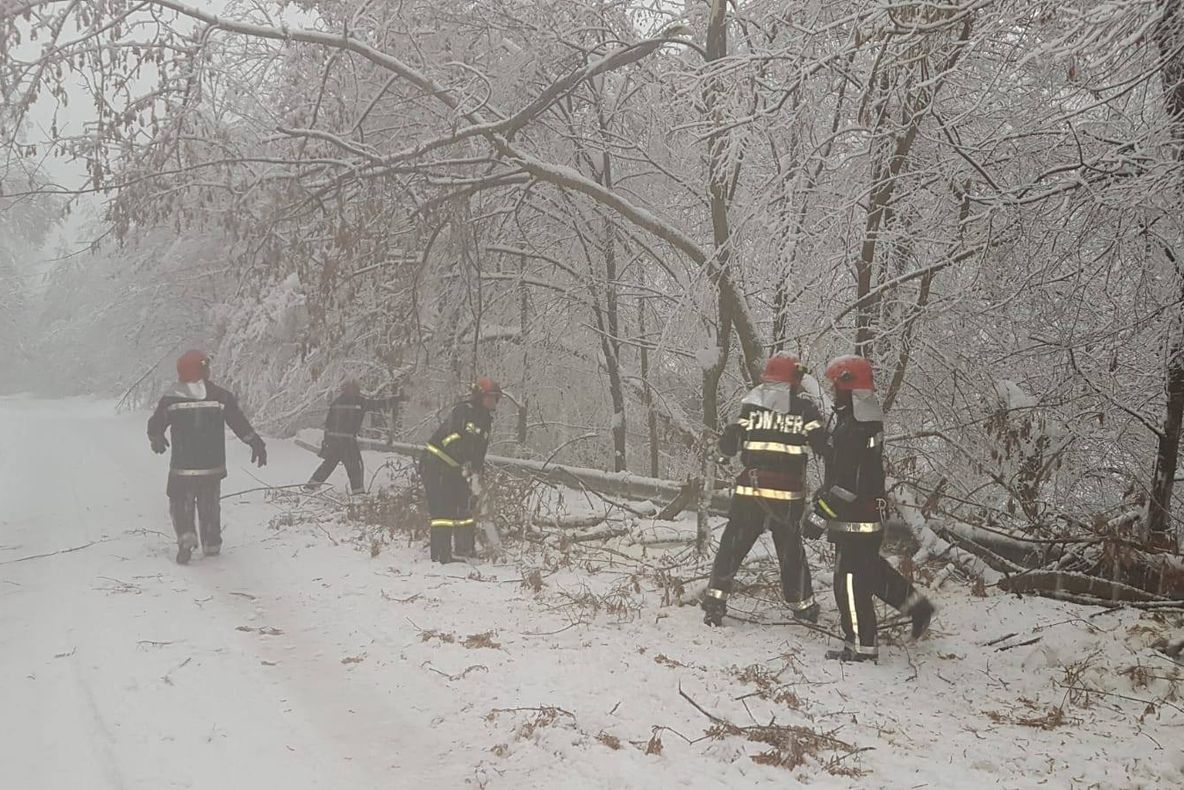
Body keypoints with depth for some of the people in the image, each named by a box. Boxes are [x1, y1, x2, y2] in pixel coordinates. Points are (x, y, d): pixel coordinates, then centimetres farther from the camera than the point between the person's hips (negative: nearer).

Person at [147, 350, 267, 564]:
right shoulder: (220, 396, -4)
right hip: (213, 466, 1)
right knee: (210, 504, 15)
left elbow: (155, 425, 3)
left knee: (180, 503, 9)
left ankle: (186, 537, -12)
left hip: (182, 466, -1)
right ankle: (211, 544, 18)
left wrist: (156, 441, 23)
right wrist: (257, 444, 6)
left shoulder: (171, 398, -4)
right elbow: (240, 424, -2)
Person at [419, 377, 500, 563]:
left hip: (454, 469, 9)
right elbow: (457, 441, -30)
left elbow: (479, 450, 12)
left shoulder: (486, 419, 10)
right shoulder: (464, 411, -18)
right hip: (435, 464, -9)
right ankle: (440, 556, -13)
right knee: (443, 511, -13)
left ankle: (465, 550, 21)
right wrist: (467, 466, -36)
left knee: (464, 507, 10)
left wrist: (476, 474, 1)